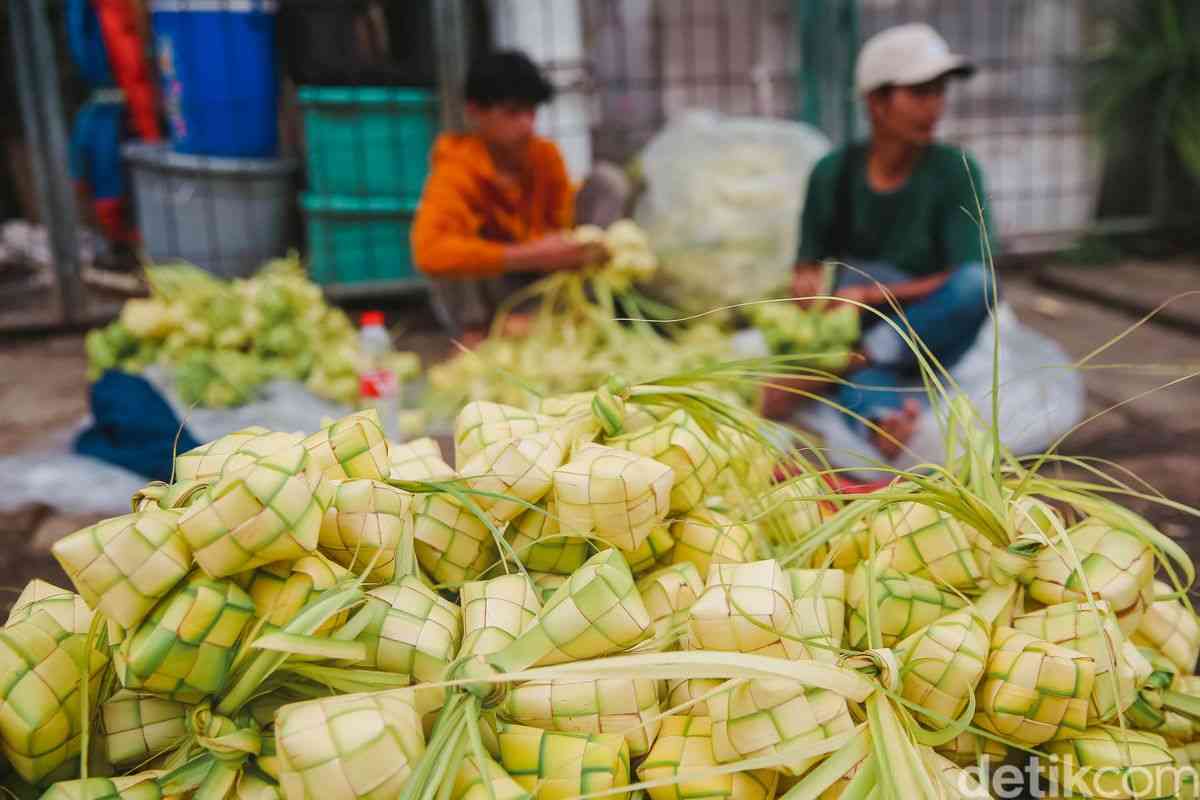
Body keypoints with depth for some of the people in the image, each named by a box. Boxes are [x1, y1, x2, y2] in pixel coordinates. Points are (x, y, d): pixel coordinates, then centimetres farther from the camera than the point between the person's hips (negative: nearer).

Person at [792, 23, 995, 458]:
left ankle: (859, 355, -25)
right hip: (851, 332, 1)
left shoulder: (956, 172, -9)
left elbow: (970, 280, -16)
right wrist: (806, 280, -20)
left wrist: (873, 295, -24)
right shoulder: (833, 173, -3)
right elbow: (809, 262, 4)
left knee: (977, 283, -33)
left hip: (926, 332, 0)